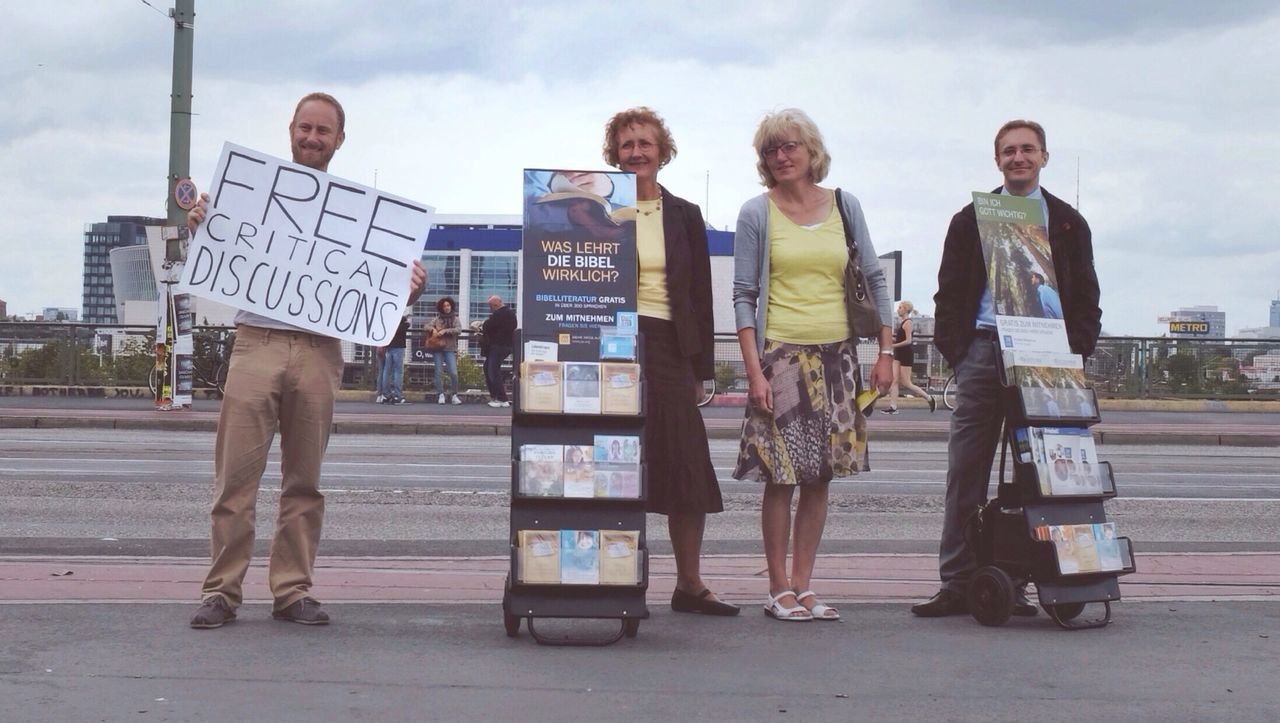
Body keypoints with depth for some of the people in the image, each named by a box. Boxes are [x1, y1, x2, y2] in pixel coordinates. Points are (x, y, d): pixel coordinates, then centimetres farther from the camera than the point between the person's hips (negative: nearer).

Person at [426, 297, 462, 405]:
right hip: (437, 348, 1)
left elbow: (459, 330, -7)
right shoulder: (437, 319, 9)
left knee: (453, 373, -10)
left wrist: (445, 331, -16)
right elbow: (427, 326, 6)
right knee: (439, 372, -1)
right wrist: (433, 329, -16)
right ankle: (441, 395, 7)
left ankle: (454, 395, 2)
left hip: (450, 348, -1)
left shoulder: (454, 319, 8)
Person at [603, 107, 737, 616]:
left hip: (669, 349, 2)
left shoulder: (685, 216, 12)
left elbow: (700, 295, 11)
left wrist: (701, 367, 5)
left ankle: (689, 585, 9)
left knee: (688, 469, 0)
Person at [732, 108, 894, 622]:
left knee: (820, 477, 5)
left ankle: (804, 587, 13)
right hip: (781, 353, -3)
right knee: (781, 477, -4)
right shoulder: (756, 214, 1)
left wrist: (885, 353, 4)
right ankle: (780, 589, 6)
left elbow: (874, 280, 12)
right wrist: (754, 372, -9)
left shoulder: (844, 206, 9)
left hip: (836, 355, 3)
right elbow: (744, 296, -1)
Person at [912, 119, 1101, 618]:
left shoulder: (1068, 223, 12)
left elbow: (1086, 299, 11)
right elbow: (949, 293, 10)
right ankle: (957, 584, 2)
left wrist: (1076, 353, -2)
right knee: (966, 470, -2)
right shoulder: (971, 220, 12)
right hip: (983, 349, 0)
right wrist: (953, 349, -3)